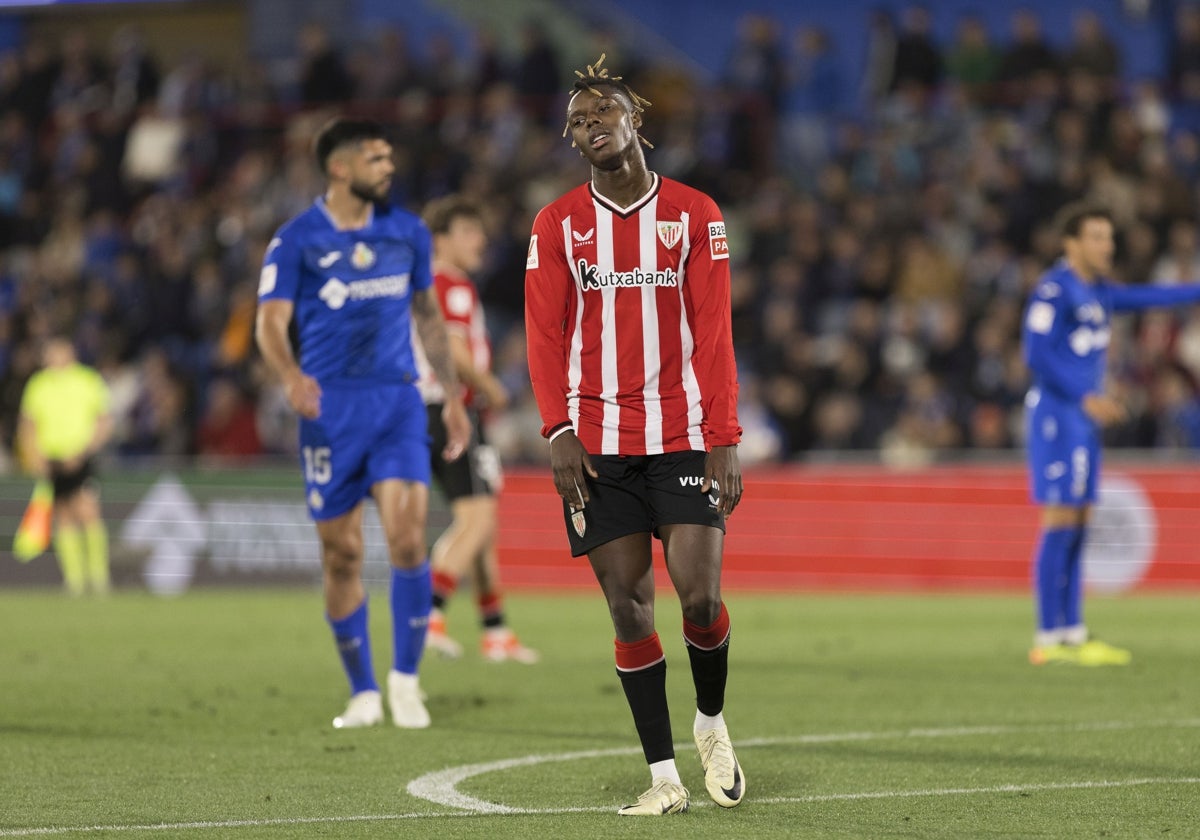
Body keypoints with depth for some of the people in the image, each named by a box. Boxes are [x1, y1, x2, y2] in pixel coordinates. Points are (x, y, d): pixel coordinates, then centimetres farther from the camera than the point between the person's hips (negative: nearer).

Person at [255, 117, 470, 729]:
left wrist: (453, 395, 21)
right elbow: (270, 322, -11)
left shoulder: (407, 232, 9)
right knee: (342, 555, 2)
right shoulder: (295, 241, -3)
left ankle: (405, 678, 1)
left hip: (398, 403, 2)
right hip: (330, 406, -2)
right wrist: (290, 375, -31)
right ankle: (363, 692, 15)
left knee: (407, 539, -14)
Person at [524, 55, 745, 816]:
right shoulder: (558, 225, 6)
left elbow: (713, 334, 0)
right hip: (597, 446, 1)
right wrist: (560, 431, -12)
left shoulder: (695, 214, 3)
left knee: (701, 596, -10)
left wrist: (724, 438, -7)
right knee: (629, 605, -2)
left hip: (683, 435, -1)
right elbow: (545, 336, 1)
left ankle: (712, 721, 19)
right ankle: (664, 777, 4)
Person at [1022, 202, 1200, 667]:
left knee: (1077, 525, 9)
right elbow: (1036, 354, -19)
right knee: (1060, 524, -9)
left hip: (1082, 419, 9)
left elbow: (1145, 298, 25)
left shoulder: (1095, 291, 15)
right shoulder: (1053, 289, -12)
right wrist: (1086, 397, -22)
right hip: (1055, 415, -9)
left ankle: (1073, 633, 12)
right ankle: (1049, 640, -7)